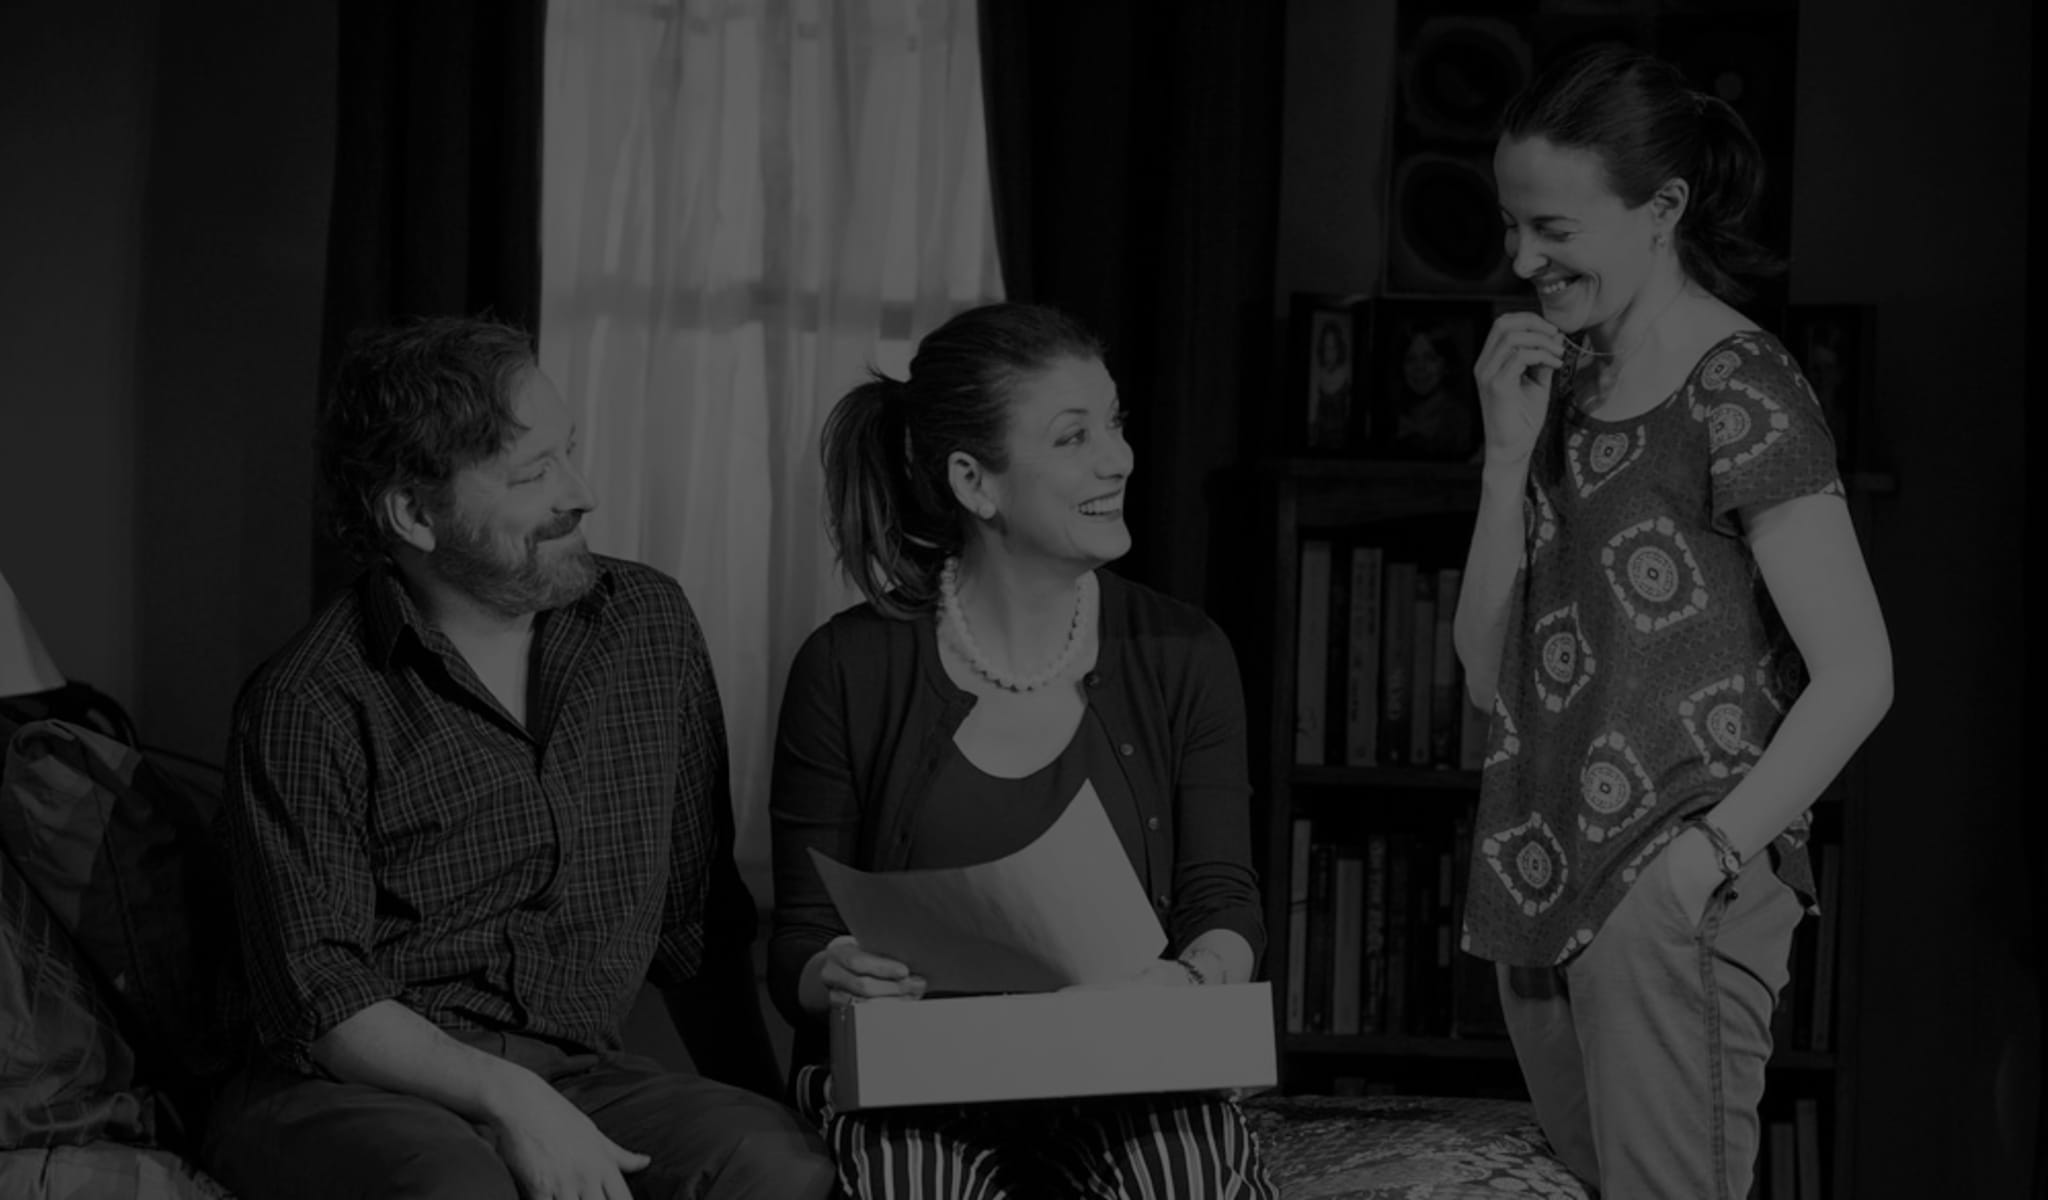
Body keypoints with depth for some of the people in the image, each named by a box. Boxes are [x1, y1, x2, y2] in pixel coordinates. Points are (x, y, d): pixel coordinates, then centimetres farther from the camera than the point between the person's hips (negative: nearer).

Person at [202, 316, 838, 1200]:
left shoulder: (650, 626, 8)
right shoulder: (309, 705, -7)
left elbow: (698, 923, 13)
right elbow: (318, 995, -12)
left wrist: (754, 1104, 4)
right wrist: (507, 1097, -24)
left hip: (577, 1082, 4)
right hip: (358, 1092, -4)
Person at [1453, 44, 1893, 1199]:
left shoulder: (1740, 394, -10)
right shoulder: (1567, 384, 12)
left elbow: (1857, 677, -13)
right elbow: (1489, 669, 8)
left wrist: (1709, 856, -17)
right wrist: (1511, 451, -1)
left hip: (1677, 901, -7)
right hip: (1542, 890, 7)